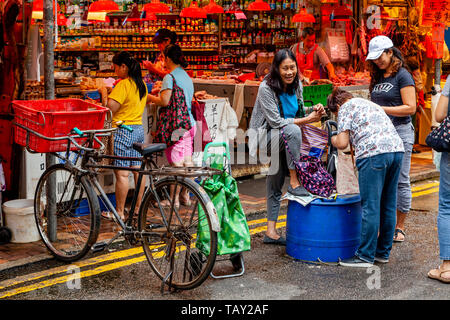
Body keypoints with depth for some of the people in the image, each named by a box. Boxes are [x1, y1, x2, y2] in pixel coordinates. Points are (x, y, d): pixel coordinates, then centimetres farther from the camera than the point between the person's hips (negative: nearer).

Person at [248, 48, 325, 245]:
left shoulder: (296, 84, 1)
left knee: (276, 182, 9)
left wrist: (313, 110, -8)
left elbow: (298, 111, 13)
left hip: (283, 138, 7)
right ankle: (295, 183, -28)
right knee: (293, 130, -36)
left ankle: (271, 232, 15)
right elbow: (275, 121, -22)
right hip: (265, 136, -7)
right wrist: (307, 120, -23)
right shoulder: (266, 88, -20)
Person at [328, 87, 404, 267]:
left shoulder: (346, 108, 8)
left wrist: (334, 140, 20)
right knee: (388, 205, 13)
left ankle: (365, 256, 0)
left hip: (374, 153, -8)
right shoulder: (368, 104, 31)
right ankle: (383, 252, 21)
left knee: (370, 206, -4)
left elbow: (342, 144, 0)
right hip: (397, 149, 8)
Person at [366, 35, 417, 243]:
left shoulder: (402, 76, -5)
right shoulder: (377, 78, 16)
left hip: (400, 132, -7)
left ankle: (400, 228, 6)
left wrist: (382, 109, -15)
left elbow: (410, 108, -11)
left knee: (400, 181, -2)